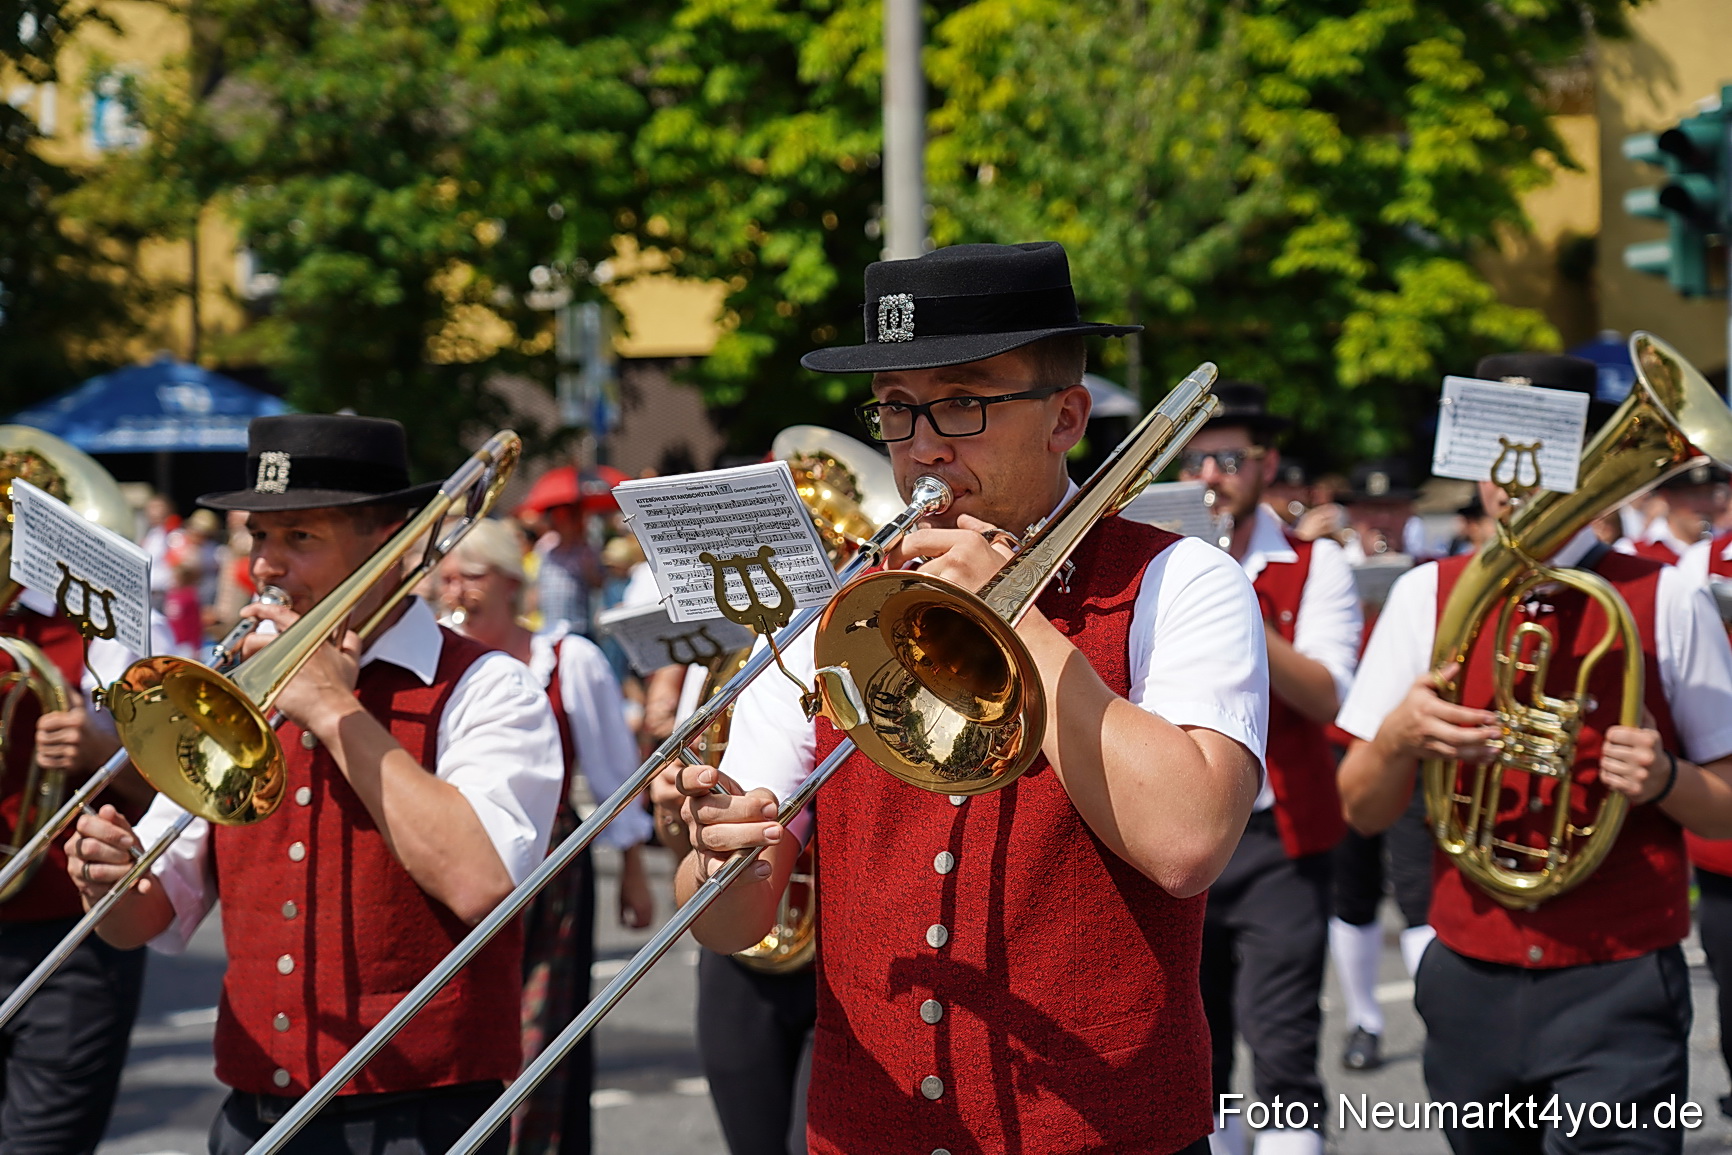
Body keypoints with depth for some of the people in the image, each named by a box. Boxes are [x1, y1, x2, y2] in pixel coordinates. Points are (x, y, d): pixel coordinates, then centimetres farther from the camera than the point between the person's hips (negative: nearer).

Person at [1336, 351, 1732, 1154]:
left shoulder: (1663, 602, 0)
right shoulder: (1425, 597, 5)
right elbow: (1363, 810, 5)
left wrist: (1664, 780, -18)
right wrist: (1399, 736, -15)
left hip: (1618, 995, -3)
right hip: (1471, 988, 3)